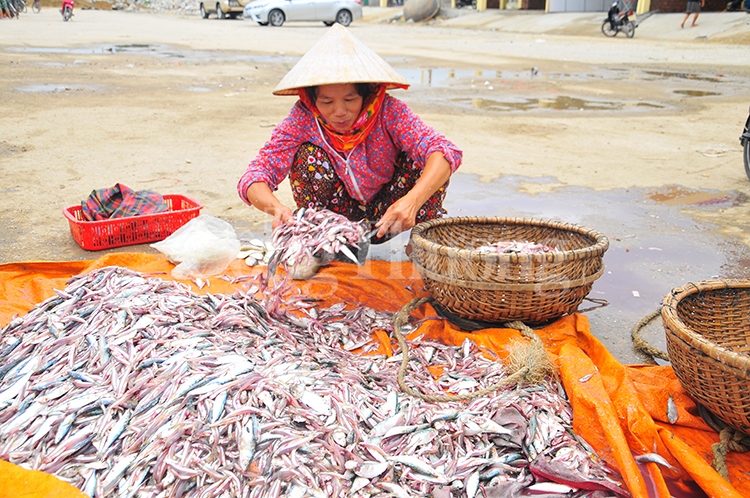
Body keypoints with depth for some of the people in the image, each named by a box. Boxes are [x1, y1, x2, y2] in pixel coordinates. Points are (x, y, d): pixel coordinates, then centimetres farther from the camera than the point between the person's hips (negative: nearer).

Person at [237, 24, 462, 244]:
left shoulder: (388, 111, -23)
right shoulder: (303, 118, -20)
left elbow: (445, 152, -35)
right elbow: (254, 177, -24)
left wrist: (412, 201, -54)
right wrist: (276, 207, -48)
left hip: (386, 217, 0)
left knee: (421, 157, -24)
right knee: (308, 156, -25)